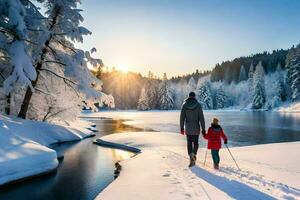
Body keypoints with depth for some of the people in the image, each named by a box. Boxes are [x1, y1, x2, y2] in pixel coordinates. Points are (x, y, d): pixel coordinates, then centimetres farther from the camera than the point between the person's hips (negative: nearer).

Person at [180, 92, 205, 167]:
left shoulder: (184, 105, -4)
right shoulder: (198, 105, -8)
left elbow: (182, 117, -2)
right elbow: (201, 118, -9)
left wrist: (182, 128, 8)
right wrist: (203, 129, -3)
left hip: (188, 128, 1)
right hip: (196, 128, 0)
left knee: (189, 143, 7)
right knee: (195, 142, 18)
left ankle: (191, 156, -11)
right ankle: (194, 155, 24)